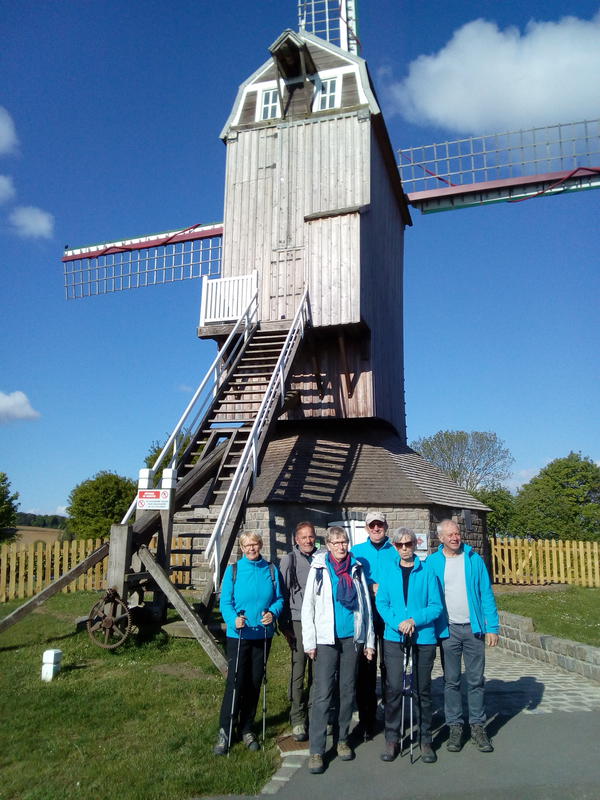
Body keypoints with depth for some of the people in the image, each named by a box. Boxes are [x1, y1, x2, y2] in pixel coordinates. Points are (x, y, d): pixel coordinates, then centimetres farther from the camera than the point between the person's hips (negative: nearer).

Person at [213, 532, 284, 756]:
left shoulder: (271, 570, 3)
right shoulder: (233, 570, -3)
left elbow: (279, 599, 5)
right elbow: (225, 602, -6)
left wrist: (273, 613, -16)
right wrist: (233, 619, -24)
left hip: (263, 634, 3)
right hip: (238, 635, -3)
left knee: (255, 682, 11)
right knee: (235, 682, -5)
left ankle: (246, 729, 26)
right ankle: (224, 731, 8)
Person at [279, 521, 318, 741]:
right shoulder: (289, 560, 4)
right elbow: (282, 593, 3)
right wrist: (284, 625, -1)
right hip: (299, 620, -2)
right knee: (298, 669, -4)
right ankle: (298, 720, 3)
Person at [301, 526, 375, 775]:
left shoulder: (356, 569, 8)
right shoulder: (319, 569, 1)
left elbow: (365, 605, 11)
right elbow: (308, 607, 0)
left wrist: (369, 640, 8)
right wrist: (310, 641, -6)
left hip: (352, 638, 3)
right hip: (326, 639, -3)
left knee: (347, 691, 11)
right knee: (322, 694, -6)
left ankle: (342, 739, 26)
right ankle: (316, 750, 0)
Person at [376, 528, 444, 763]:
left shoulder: (427, 571, -2)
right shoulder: (388, 569, 3)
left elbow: (436, 606, -3)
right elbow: (381, 602, 0)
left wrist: (415, 620, -16)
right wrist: (398, 623, -15)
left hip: (424, 636, -1)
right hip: (394, 636, 1)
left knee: (422, 689, 9)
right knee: (393, 687, 1)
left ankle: (425, 739, 23)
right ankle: (392, 739, 16)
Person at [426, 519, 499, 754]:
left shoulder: (474, 559, 1)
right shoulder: (432, 562, -1)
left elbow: (486, 594, 1)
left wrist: (492, 627, -4)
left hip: (473, 628, 0)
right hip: (448, 629, 0)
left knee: (476, 680, 8)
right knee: (451, 681, 8)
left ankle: (477, 727, 20)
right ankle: (455, 726, 20)